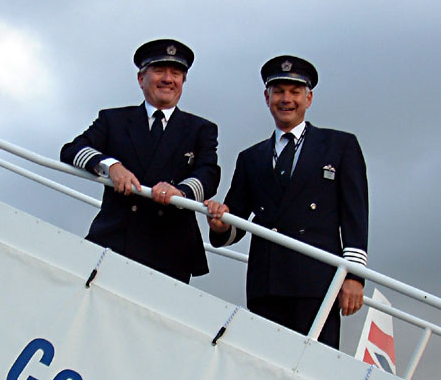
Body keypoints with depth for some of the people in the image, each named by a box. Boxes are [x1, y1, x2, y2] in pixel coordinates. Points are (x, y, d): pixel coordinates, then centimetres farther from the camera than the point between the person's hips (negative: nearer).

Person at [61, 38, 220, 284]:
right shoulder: (113, 120, 18)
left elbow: (209, 175, 1)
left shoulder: (201, 130, 17)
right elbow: (71, 151, 6)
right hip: (112, 243, 0)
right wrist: (109, 164, -15)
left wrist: (180, 191, -22)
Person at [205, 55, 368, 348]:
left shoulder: (341, 145, 15)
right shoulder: (251, 158, 23)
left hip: (317, 282, -3)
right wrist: (221, 223, -7)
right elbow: (236, 220, 18)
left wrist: (353, 275, -6)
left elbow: (355, 215, 6)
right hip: (264, 287, 3)